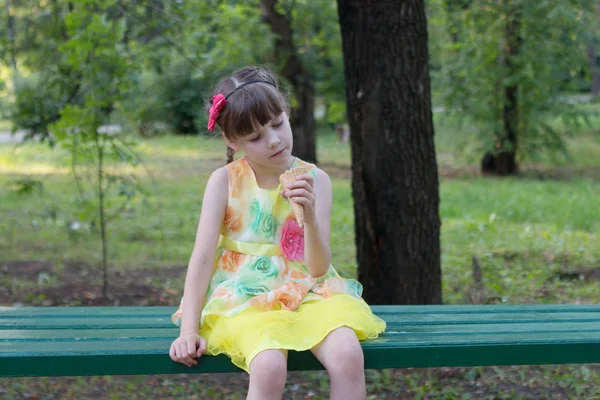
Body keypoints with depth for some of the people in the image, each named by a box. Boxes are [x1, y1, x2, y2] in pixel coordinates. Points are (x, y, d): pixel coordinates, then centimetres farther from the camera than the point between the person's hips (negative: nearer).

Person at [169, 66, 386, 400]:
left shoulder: (315, 180, 1)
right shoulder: (225, 181, 0)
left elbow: (319, 268, -5)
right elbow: (203, 256, -3)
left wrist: (310, 216, -23)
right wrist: (189, 329, -11)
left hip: (305, 293, 2)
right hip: (243, 299, -2)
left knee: (348, 355, -30)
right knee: (269, 368, -35)